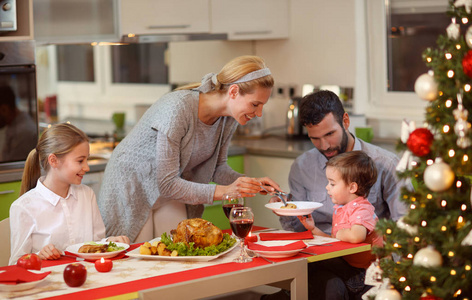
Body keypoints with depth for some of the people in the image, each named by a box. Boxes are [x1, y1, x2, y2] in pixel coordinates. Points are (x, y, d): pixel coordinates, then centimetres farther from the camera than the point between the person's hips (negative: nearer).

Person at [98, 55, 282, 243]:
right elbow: (166, 184, -31)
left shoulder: (228, 118, -12)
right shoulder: (178, 109, -34)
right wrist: (223, 191, -36)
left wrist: (252, 184, -16)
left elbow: (217, 168, 2)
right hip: (132, 186, -6)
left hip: (172, 190, 6)